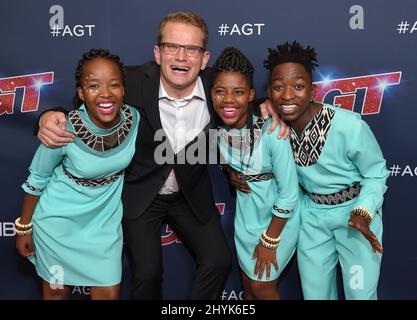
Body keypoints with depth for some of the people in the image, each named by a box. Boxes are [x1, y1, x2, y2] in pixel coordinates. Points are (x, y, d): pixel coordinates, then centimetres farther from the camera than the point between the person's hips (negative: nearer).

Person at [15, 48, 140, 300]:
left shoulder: (134, 119, -18)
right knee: (58, 291, 17)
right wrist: (24, 228, -1)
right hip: (59, 220, -2)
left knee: (109, 293, 10)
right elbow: (36, 180, -10)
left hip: (105, 220, 3)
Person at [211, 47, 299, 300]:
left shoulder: (271, 132, -30)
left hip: (278, 218, -5)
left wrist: (269, 241, -15)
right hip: (245, 215, 5)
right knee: (248, 285, 20)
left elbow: (289, 194, -22)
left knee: (262, 287, 9)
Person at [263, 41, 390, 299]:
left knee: (360, 293, 8)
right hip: (311, 213, 4)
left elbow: (376, 174, -11)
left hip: (356, 210, -3)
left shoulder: (350, 127, -28)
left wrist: (363, 213, -25)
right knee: (315, 293, 16)